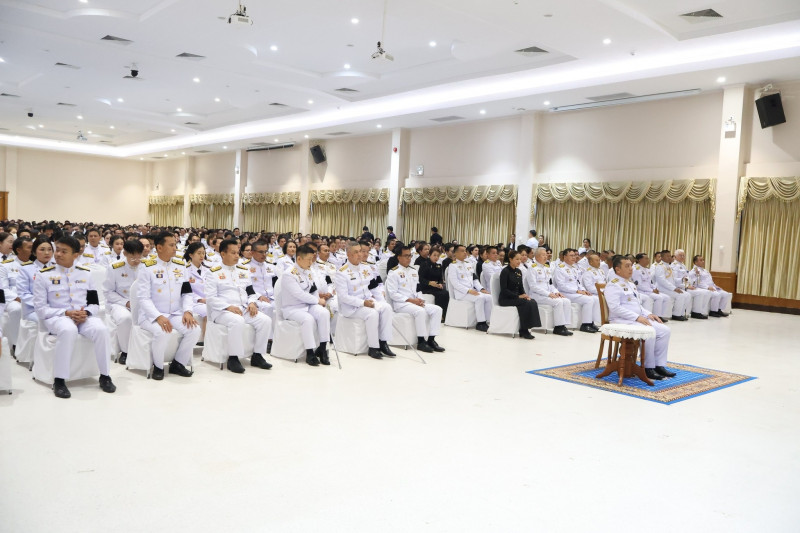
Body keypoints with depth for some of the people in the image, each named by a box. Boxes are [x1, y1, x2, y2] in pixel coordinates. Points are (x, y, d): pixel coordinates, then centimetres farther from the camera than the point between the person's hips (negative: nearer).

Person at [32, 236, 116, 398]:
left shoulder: (85, 273, 11)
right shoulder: (43, 275, 2)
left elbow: (95, 303, 11)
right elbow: (40, 309, -2)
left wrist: (86, 313, -12)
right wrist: (66, 313, -16)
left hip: (84, 317, 3)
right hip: (57, 317, -3)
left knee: (101, 329, -30)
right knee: (69, 330, -39)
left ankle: (105, 375, -13)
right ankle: (59, 380, -28)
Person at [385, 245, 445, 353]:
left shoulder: (414, 271, 20)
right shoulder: (393, 273, -3)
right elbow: (392, 294, -11)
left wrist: (419, 299, -1)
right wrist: (410, 300, -17)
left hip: (415, 302, 8)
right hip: (400, 304, -7)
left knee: (437, 309, -12)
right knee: (420, 311, -34)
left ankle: (431, 339, -14)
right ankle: (421, 342, -24)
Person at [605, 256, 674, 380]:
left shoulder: (631, 284, 20)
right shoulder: (613, 285, -9)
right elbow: (615, 308, -19)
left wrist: (648, 314, 7)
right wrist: (637, 317, -22)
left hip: (638, 319, 9)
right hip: (621, 321, -9)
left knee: (664, 330, -6)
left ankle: (659, 365, -4)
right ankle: (648, 368, -16)